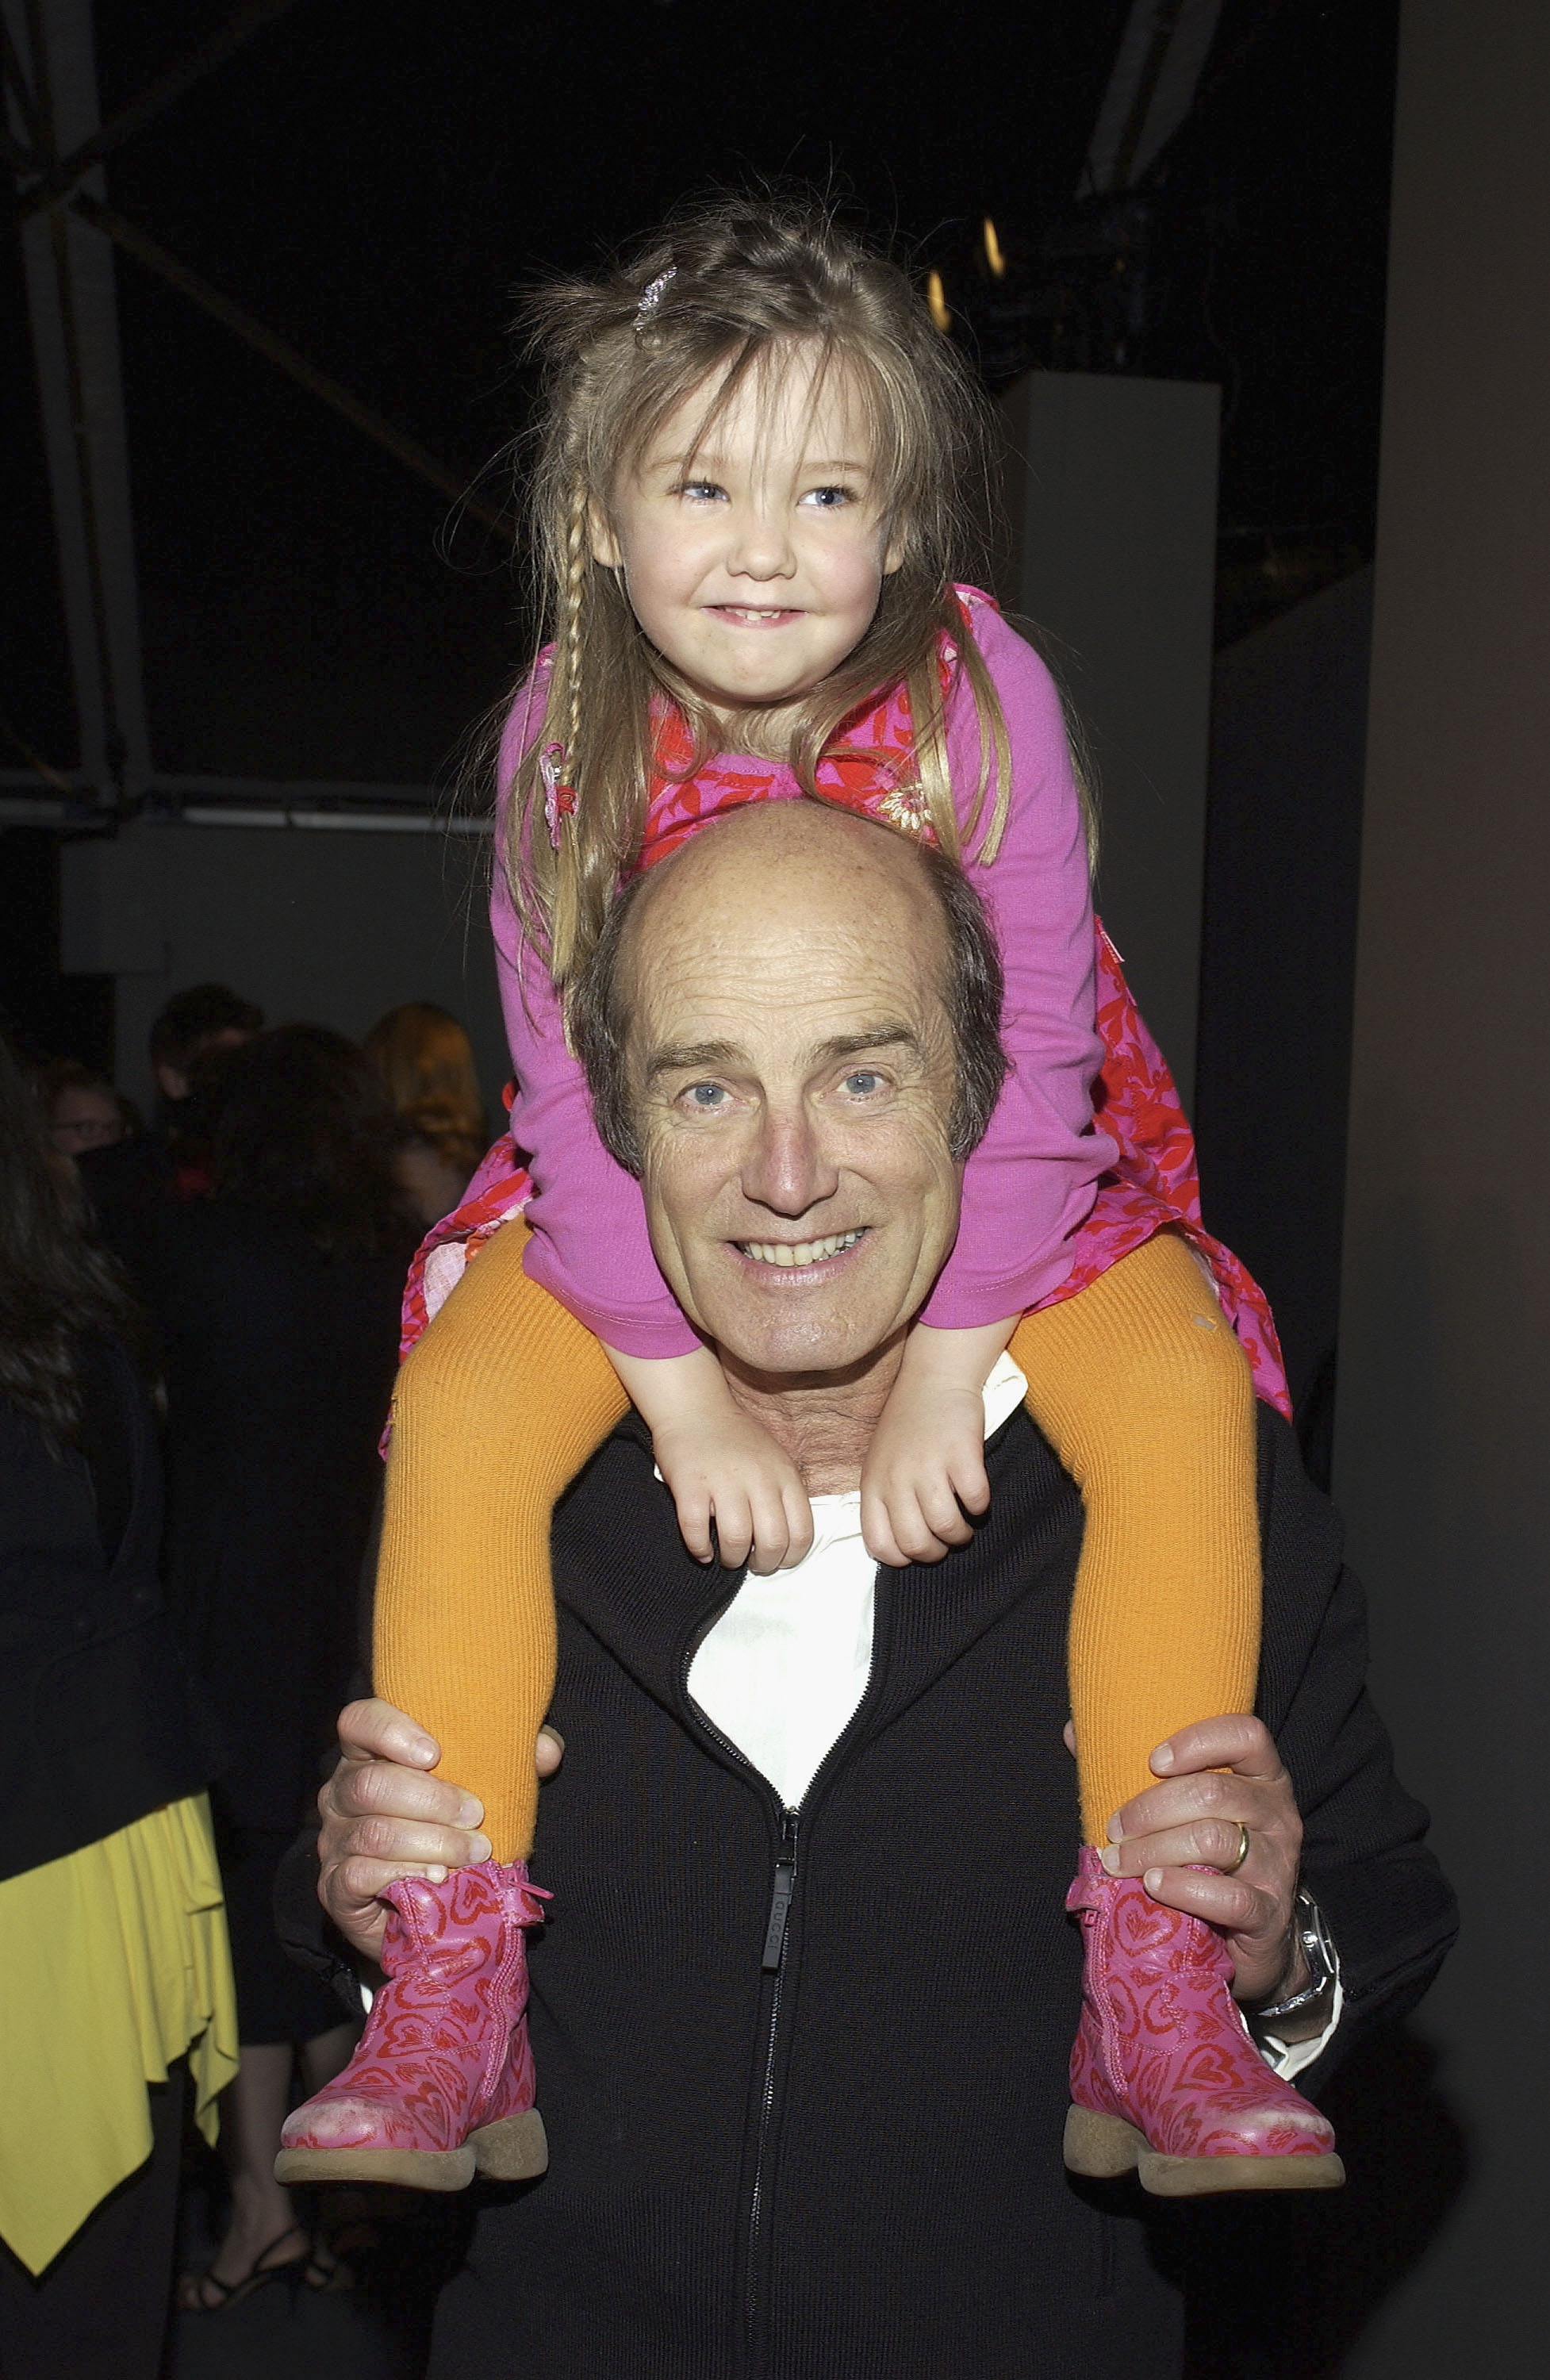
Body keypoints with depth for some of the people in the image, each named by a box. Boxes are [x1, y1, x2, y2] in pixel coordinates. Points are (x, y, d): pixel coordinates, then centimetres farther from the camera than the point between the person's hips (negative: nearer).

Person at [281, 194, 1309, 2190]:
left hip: (985, 1194, 0)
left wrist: (943, 1370, -21)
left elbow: (1031, 1051, -16)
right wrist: (685, 1395, -20)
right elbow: (574, 1084, -12)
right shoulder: (570, 732, -14)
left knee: (1186, 1403, -25)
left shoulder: (979, 690, -18)